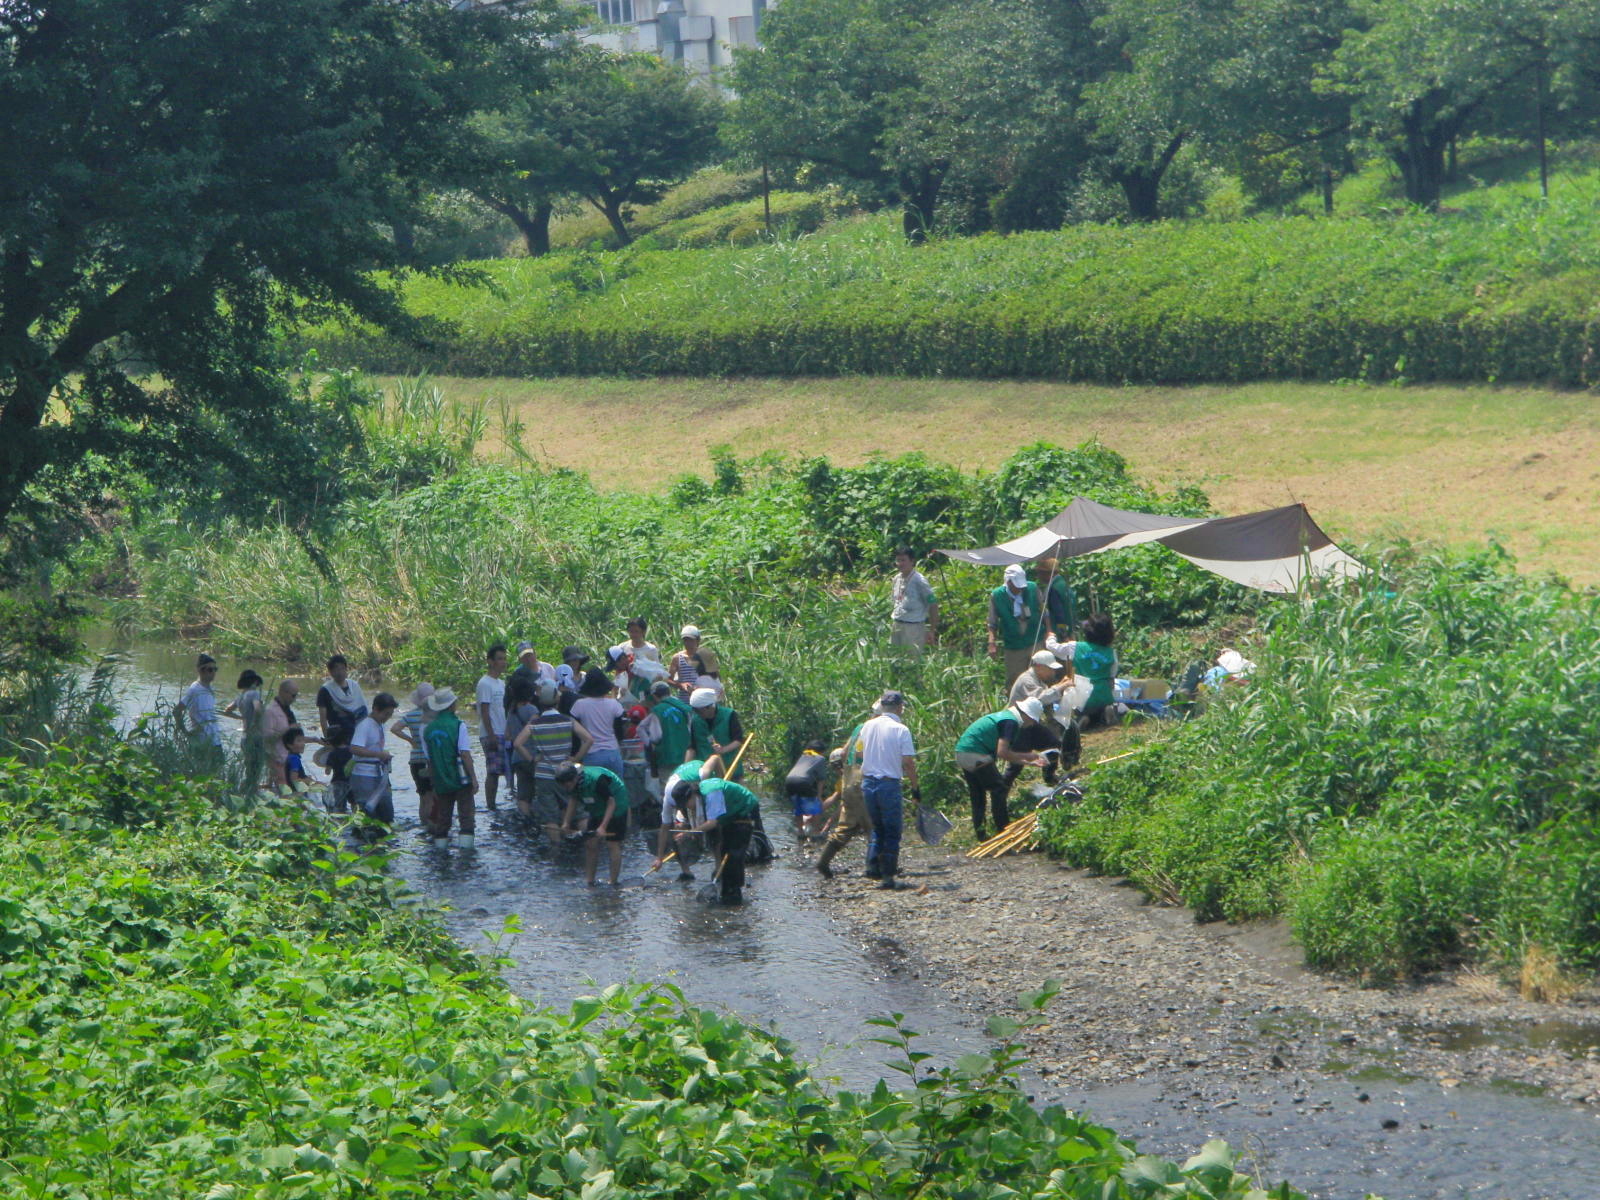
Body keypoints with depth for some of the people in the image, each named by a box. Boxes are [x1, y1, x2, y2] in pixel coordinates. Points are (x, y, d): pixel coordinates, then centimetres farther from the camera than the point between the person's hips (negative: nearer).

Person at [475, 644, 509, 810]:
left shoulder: (501, 682, 16)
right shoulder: (485, 683, -11)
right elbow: (484, 711, -15)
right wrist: (491, 735, -19)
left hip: (503, 734, 8)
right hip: (492, 735, -8)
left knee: (497, 771, 7)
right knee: (493, 772, -8)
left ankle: (492, 806, 10)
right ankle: (490, 807, -6)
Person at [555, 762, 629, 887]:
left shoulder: (596, 780, -35)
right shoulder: (571, 782, -12)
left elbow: (611, 802, -29)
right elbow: (573, 800, 8)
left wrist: (603, 827, -34)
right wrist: (567, 822, 5)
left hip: (615, 809, -7)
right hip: (596, 811, 7)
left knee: (613, 845, -9)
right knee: (590, 844, 2)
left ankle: (613, 883, -6)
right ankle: (589, 881, 7)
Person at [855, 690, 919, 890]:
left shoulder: (868, 726, 6)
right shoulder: (901, 730, -11)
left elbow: (859, 753, 14)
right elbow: (908, 763, -12)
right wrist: (915, 787, -2)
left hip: (868, 782, 5)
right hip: (890, 784, -5)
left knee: (877, 827, 20)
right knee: (892, 831, 3)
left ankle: (873, 865, 13)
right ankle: (887, 876, 2)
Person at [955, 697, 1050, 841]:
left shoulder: (1005, 716, 20)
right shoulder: (1011, 722, -11)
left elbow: (1003, 753, 25)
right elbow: (1002, 753, -20)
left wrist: (1029, 763, 23)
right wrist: (1027, 756, -9)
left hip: (961, 753, 10)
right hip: (976, 755, -10)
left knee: (977, 795, 16)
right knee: (999, 789, -2)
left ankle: (981, 834, 19)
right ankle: (1003, 831, 0)